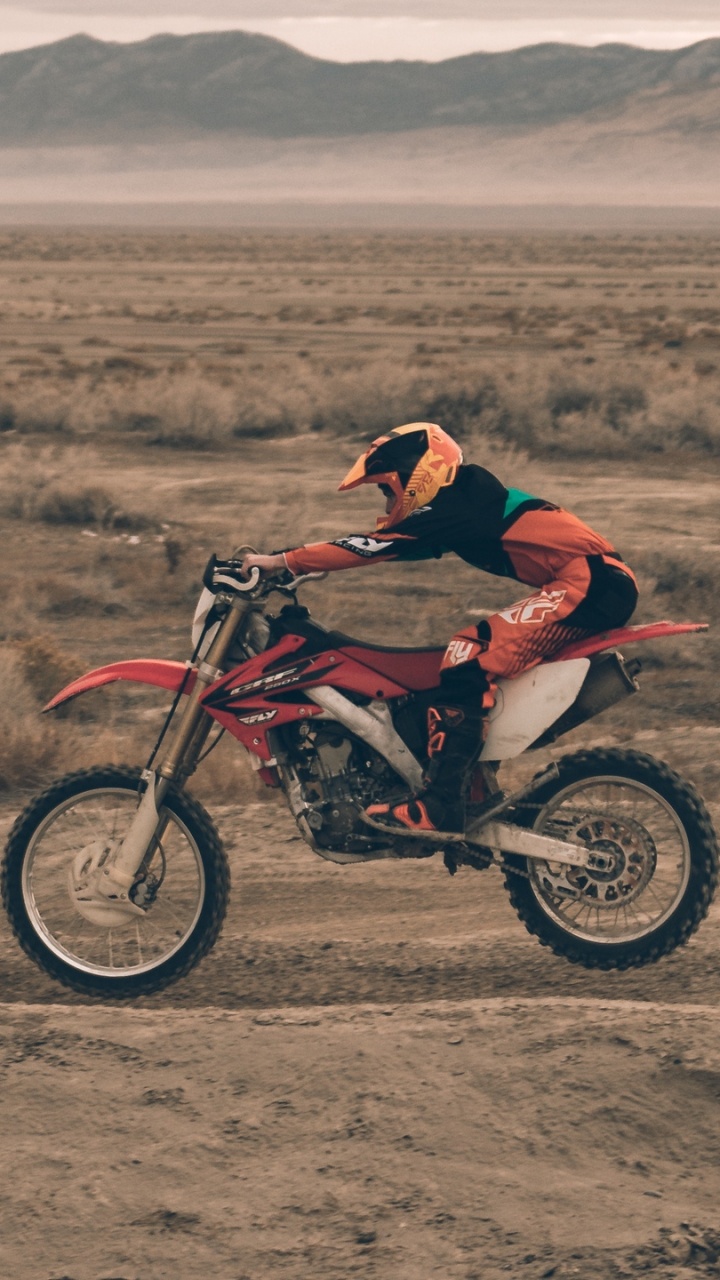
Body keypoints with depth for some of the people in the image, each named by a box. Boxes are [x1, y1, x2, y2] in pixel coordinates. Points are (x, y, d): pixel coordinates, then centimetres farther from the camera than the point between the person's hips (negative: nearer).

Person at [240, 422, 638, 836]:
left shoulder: (454, 507, -9)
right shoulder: (466, 501, 20)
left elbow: (372, 546, -15)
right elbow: (379, 544, 21)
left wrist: (282, 561, -14)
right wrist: (288, 563, 16)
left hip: (592, 582, -11)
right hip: (593, 584, 11)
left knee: (471, 658, -19)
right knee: (472, 655, 18)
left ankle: (439, 806, -24)